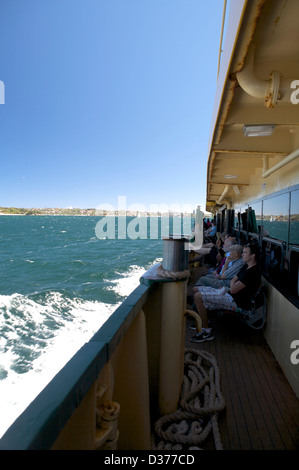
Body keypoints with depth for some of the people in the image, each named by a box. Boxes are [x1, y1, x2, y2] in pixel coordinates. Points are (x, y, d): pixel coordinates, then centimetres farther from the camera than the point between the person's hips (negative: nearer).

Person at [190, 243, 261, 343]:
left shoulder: (252, 272, -21)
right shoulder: (247, 266, 12)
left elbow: (233, 290, -22)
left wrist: (233, 285, 0)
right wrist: (233, 285, -3)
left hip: (235, 302, -10)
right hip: (230, 296, 10)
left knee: (198, 297, -20)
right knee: (198, 289, 11)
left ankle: (207, 332, -11)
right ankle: (203, 322, 17)